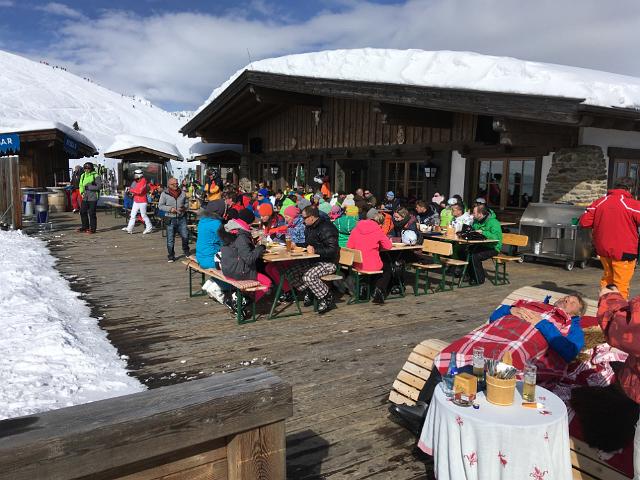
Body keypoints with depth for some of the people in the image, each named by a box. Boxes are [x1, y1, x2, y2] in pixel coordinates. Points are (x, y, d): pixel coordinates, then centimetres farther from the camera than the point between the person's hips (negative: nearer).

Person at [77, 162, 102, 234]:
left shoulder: (96, 176, -7)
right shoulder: (83, 176, 14)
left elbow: (99, 186, -13)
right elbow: (80, 185, 22)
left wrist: (89, 187, -15)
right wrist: (81, 192, 4)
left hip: (93, 197, -7)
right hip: (85, 197, 7)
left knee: (91, 213, -5)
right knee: (82, 212, 11)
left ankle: (92, 228, 4)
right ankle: (85, 227, 25)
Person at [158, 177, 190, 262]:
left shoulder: (182, 193, 8)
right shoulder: (164, 194, -1)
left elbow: (187, 203, 17)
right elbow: (160, 206, 0)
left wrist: (184, 207, -6)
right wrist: (170, 209, -14)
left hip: (181, 218, 2)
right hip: (170, 219, -2)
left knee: (185, 236, 1)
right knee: (170, 239, 3)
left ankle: (186, 251, 27)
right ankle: (171, 256, 16)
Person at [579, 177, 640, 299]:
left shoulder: (599, 202, 2)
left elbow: (584, 222, 2)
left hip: (603, 249, 6)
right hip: (624, 251, -5)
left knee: (607, 277, 23)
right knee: (621, 284, 3)